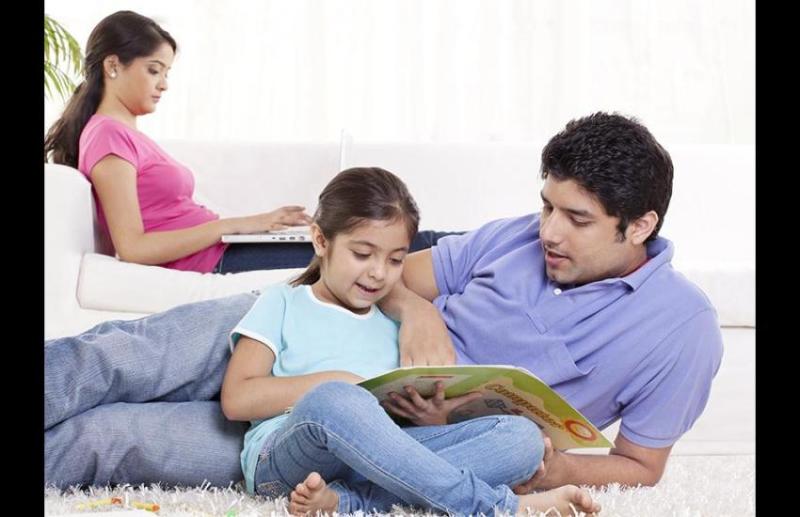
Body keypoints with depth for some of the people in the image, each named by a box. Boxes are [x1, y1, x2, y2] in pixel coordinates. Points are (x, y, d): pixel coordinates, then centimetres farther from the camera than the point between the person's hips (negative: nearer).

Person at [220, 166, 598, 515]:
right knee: (333, 401, -39)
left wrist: (433, 415, -6)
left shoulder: (396, 327, 25)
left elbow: (421, 430, 19)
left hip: (378, 462, 4)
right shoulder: (283, 303, 16)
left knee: (521, 435, -16)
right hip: (286, 456, -4)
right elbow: (236, 400, 2)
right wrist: (335, 383, -7)